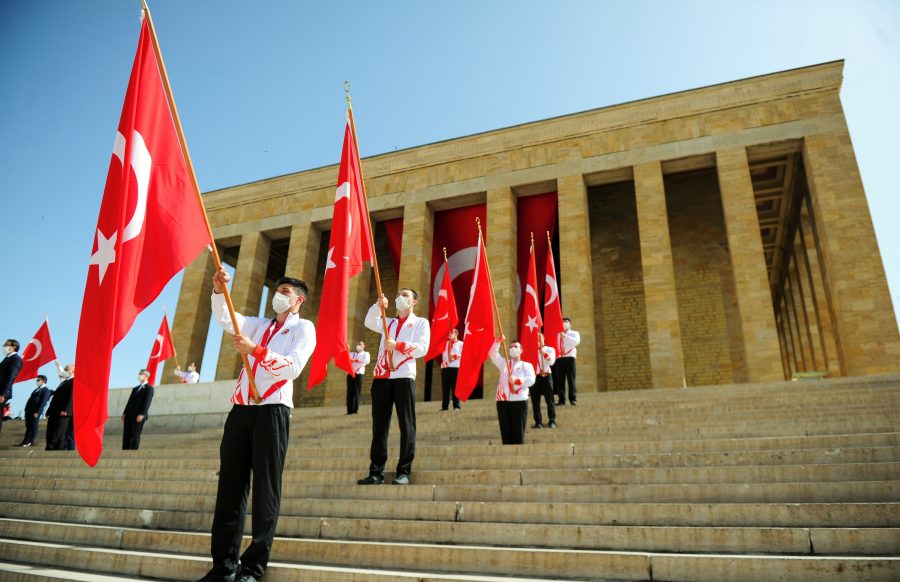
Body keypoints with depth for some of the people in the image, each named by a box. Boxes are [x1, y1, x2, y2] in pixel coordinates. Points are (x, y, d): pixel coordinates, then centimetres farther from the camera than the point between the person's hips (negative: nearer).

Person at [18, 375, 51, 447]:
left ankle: (31, 442, 1)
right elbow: (32, 399, 23)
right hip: (29, 411, 9)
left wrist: (37, 412, -21)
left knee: (33, 426, -4)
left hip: (35, 412, -9)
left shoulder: (45, 390, -9)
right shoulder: (37, 389, 22)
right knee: (28, 426, 12)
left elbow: (43, 402, -16)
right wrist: (26, 410, 16)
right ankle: (25, 441, 18)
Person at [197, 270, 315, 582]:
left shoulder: (303, 328, 3)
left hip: (273, 410, -6)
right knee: (231, 485, 5)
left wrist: (255, 349, -20)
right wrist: (218, 290, -7)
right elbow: (225, 318, 10)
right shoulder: (258, 324, 23)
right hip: (241, 409, 6)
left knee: (265, 488, -2)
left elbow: (293, 367, -11)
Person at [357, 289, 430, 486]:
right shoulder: (388, 323, 25)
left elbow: (422, 348, -3)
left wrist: (398, 345, -12)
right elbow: (370, 323, 4)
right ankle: (376, 472, 6)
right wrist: (378, 305, -12)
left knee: (406, 425, -4)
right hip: (381, 377, 4)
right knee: (379, 425, 2)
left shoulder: (421, 323, 12)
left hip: (404, 377, -4)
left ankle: (404, 472, 0)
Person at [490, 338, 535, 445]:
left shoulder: (526, 365, 10)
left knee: (518, 431, -2)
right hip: (502, 401, 3)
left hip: (520, 401, -2)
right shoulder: (503, 363, 19)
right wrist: (498, 341, -7)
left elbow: (531, 380, -6)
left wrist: (516, 380, -19)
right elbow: (492, 353, 5)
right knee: (505, 431, 3)